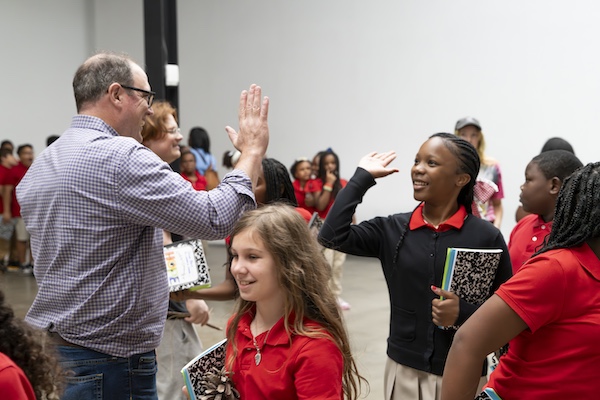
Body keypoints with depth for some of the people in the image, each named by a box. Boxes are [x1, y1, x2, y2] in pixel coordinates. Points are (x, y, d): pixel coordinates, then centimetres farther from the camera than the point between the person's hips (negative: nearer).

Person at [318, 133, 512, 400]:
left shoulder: (486, 237, -9)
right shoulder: (392, 229, -2)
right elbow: (332, 236, -15)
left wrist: (463, 313, -22)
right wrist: (363, 177, -8)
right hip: (403, 369, 3)